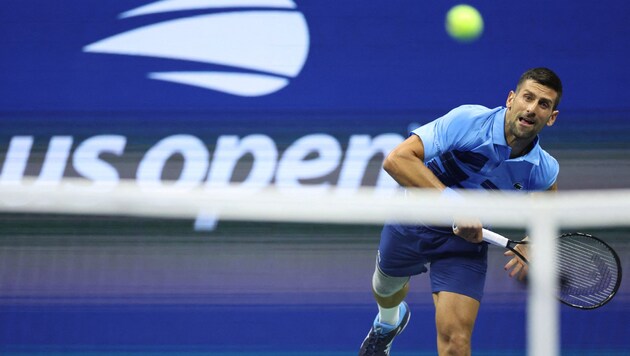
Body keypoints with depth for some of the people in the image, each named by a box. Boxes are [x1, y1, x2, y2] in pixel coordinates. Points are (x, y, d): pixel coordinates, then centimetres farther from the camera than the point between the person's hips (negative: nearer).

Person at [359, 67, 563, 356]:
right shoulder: (467, 121, -31)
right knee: (386, 288, 30)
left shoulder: (544, 171, -19)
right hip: (413, 221, 0)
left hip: (467, 237, 1)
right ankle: (388, 322, 68)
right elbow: (397, 159, -38)